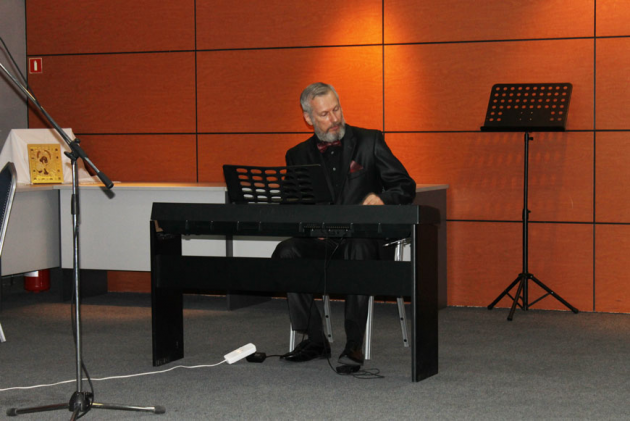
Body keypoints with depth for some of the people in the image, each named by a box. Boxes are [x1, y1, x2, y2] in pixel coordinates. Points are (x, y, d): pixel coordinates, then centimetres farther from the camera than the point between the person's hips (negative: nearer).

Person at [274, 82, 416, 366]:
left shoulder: (369, 142, 6)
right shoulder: (298, 156, 13)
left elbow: (406, 186, 3)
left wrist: (382, 199, -19)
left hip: (363, 239, -3)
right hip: (320, 243, 3)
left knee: (358, 251, -38)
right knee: (285, 252, -28)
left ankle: (354, 344, -30)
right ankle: (314, 340, -17)